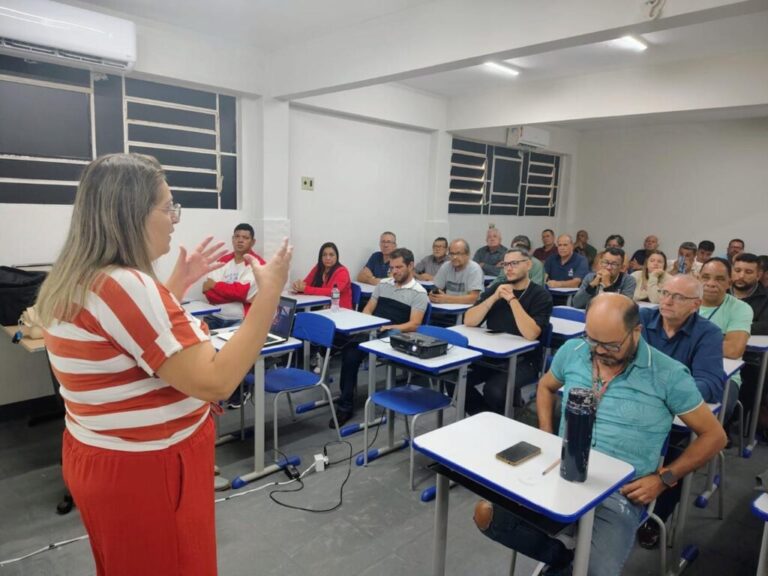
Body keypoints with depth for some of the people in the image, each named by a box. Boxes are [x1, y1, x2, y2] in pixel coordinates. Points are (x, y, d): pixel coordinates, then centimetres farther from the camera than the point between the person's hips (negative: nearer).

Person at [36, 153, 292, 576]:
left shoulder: (75, 280, 3)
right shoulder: (125, 286, -28)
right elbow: (214, 383, -30)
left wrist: (177, 285, 11)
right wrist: (269, 294, -26)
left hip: (101, 461, 10)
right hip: (148, 472, -9)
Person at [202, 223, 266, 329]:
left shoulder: (257, 263, -3)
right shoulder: (223, 260, 11)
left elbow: (242, 292, -13)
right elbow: (209, 293, 0)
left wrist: (215, 285, 0)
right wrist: (237, 295, -13)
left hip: (241, 320, -4)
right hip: (215, 317, 4)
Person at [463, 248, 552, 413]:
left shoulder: (540, 295, -6)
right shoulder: (495, 289, 8)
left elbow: (530, 333, -22)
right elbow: (469, 321, -3)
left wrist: (511, 299, -20)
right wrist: (495, 297, -13)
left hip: (522, 360, -4)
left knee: (494, 390, -31)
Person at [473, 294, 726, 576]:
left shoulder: (668, 374, -7)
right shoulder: (572, 351, 3)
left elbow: (714, 435, 4)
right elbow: (546, 386, 23)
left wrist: (663, 478, -6)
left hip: (619, 491, -3)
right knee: (486, 513, -14)